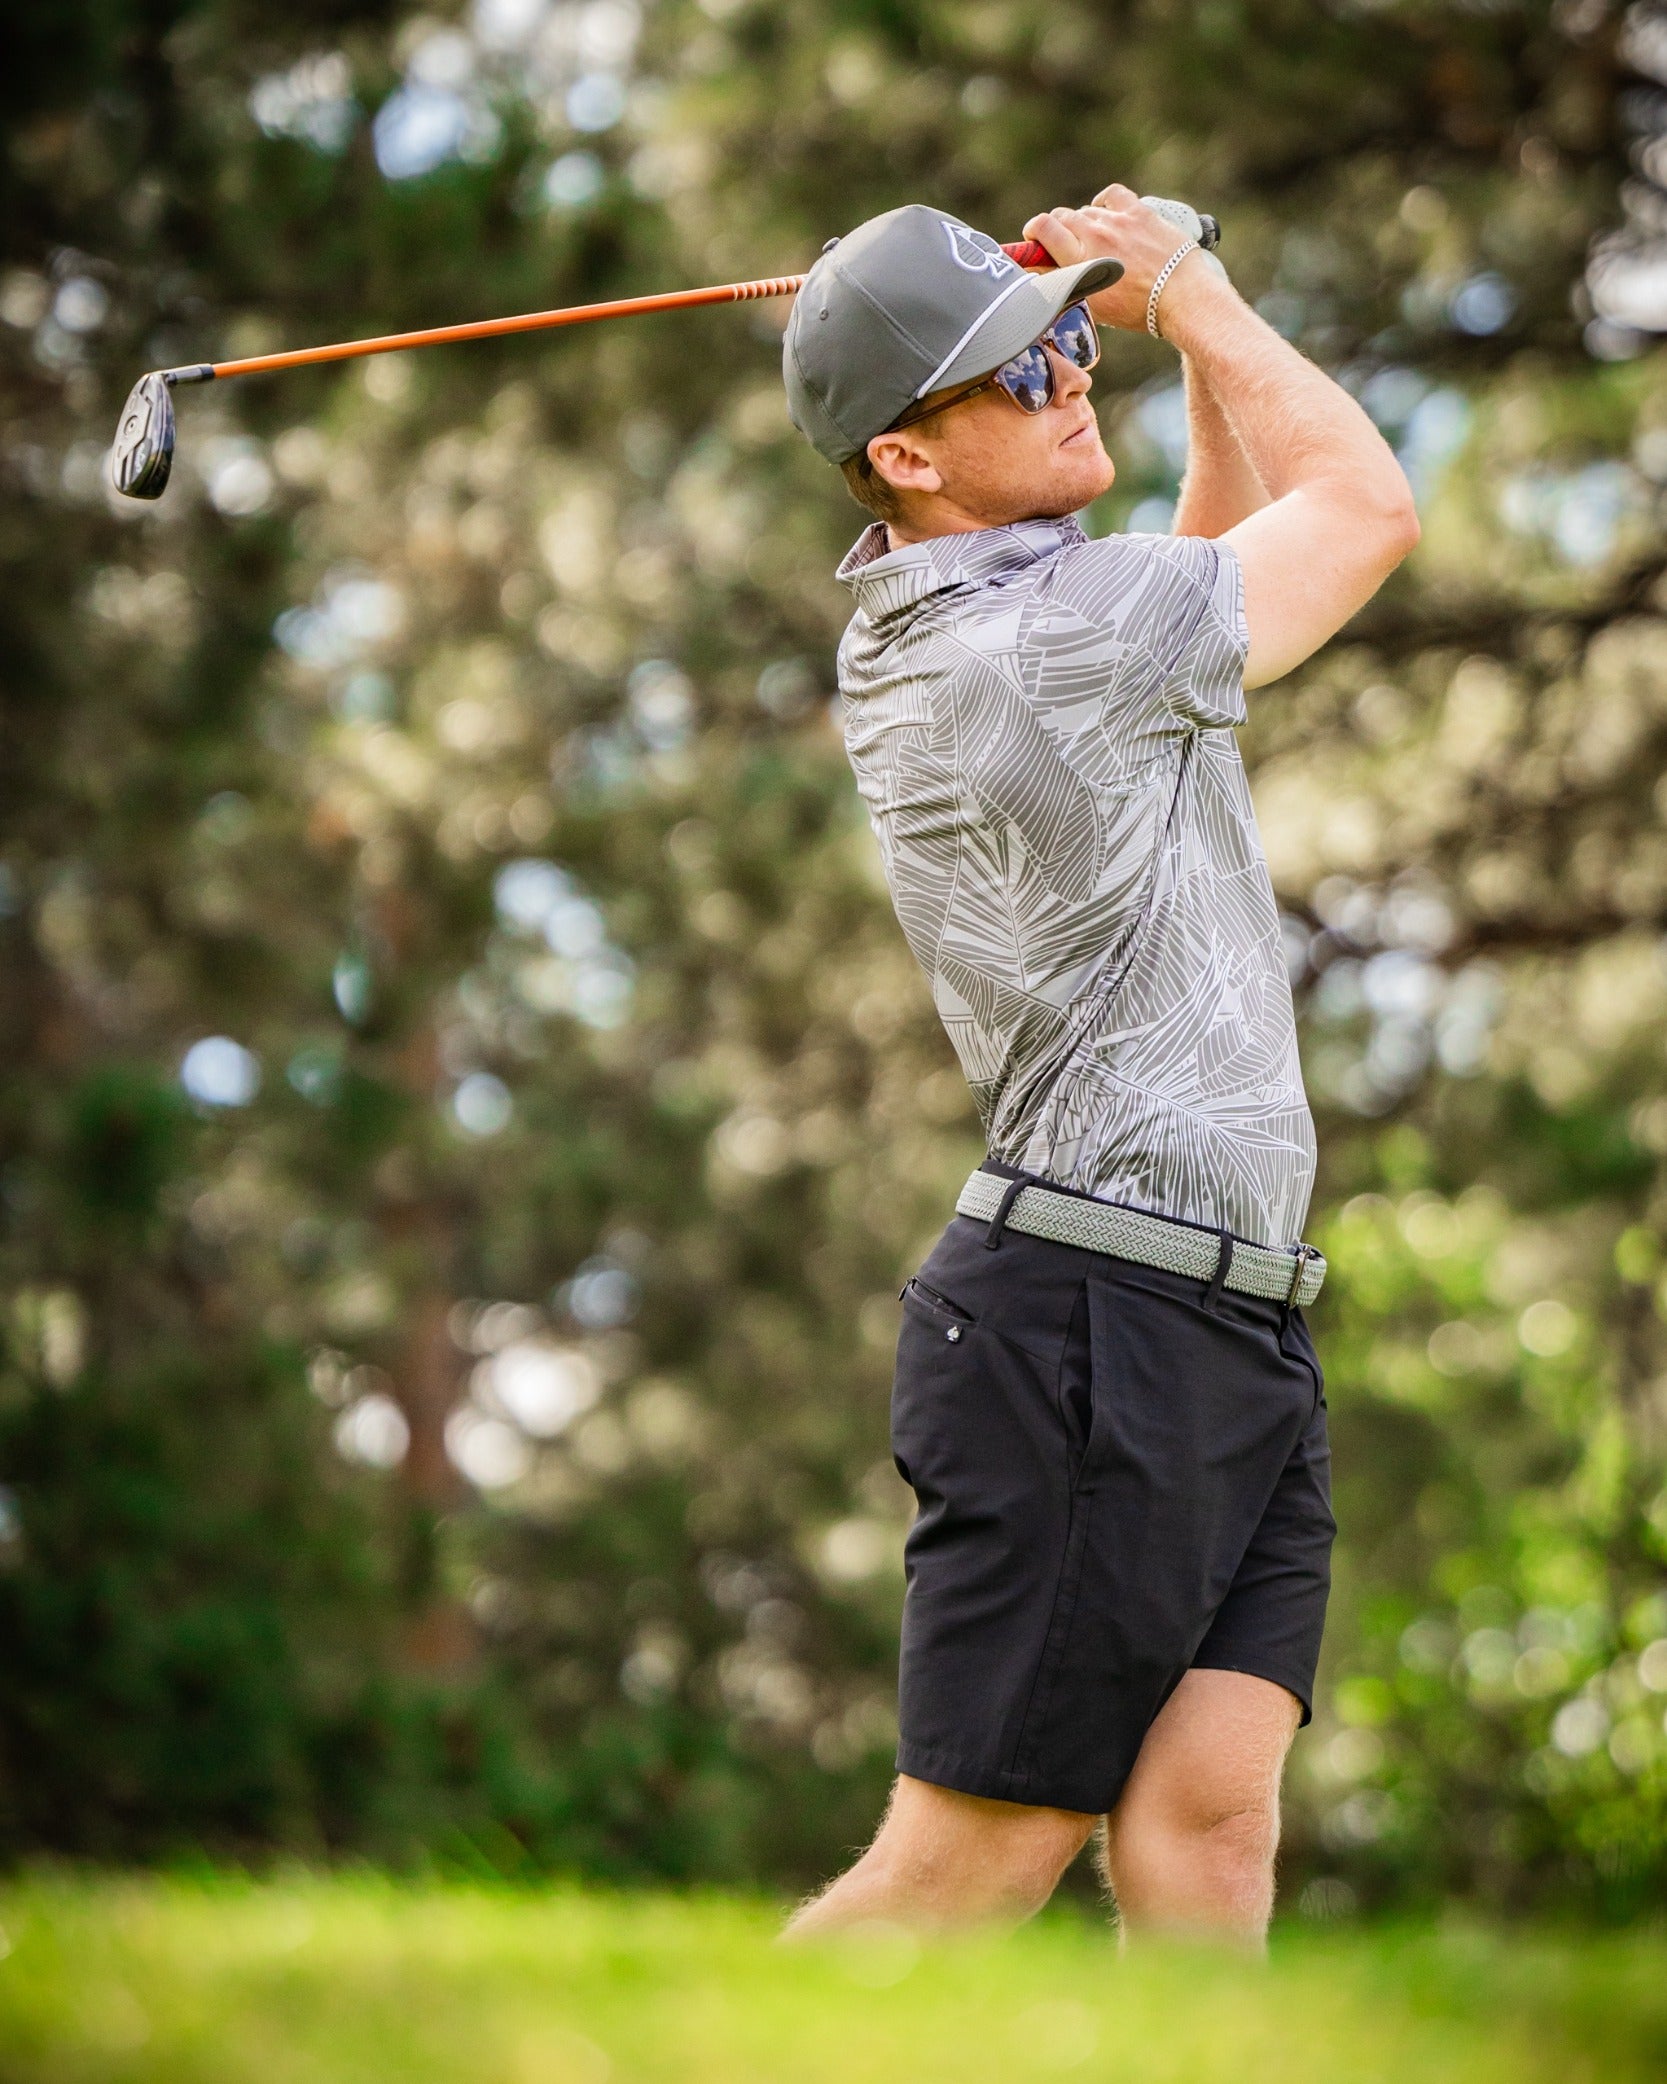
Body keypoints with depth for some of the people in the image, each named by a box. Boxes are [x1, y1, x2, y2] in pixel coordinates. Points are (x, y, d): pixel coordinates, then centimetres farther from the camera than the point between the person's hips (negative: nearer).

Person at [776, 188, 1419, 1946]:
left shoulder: (926, 630, 13)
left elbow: (1226, 548, 30)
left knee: (1206, 1817, -3)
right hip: (1104, 1329, -9)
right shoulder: (1061, 633, -15)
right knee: (971, 1862, -4)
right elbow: (1368, 504, 0)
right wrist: (1193, 291, 10)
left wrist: (1184, 323, 18)